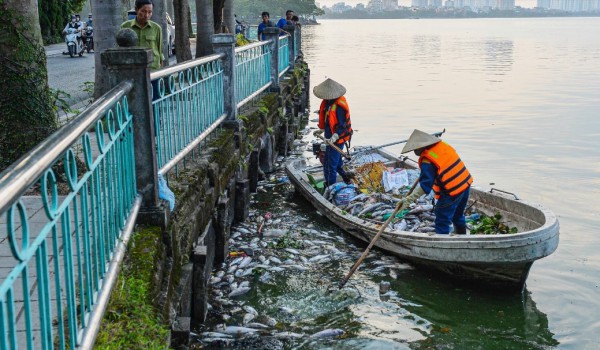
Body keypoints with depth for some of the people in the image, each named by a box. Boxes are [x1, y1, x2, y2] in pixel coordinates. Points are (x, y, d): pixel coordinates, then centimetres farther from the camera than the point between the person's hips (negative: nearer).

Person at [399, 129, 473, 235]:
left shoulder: (427, 161, -20)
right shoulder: (443, 145, 2)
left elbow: (424, 185, -26)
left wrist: (409, 199, -27)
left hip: (451, 192, -8)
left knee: (442, 222, 3)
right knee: (458, 216, 27)